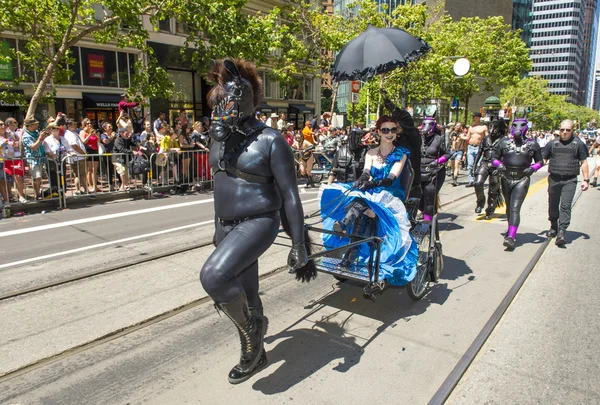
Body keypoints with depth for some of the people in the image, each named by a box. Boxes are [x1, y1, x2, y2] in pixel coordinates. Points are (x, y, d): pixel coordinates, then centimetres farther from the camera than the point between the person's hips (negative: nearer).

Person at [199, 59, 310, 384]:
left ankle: (253, 324, 2)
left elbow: (289, 194, -14)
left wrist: (299, 245, -14)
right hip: (227, 225, 7)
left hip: (258, 222, -7)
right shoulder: (220, 137, 5)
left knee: (213, 275, -27)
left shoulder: (270, 140, -15)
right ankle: (256, 355, 39)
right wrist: (218, 228, 22)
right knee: (244, 296, 16)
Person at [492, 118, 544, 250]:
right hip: (506, 178, 3)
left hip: (522, 180, -3)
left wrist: (533, 168, -9)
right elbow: (494, 157, 11)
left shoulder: (532, 144, 2)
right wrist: (498, 165, -10)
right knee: (509, 207, 17)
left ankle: (511, 237, -20)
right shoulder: (504, 142, 3)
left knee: (515, 208, -15)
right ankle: (511, 229, 39)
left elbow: (540, 161, 12)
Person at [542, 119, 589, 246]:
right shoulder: (552, 144, 7)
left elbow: (584, 162, 6)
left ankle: (562, 233, -14)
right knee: (553, 205, 13)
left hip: (570, 181, -2)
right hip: (554, 179, 3)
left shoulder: (578, 144, 4)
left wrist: (586, 180, 2)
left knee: (565, 206, -12)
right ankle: (554, 228, 31)